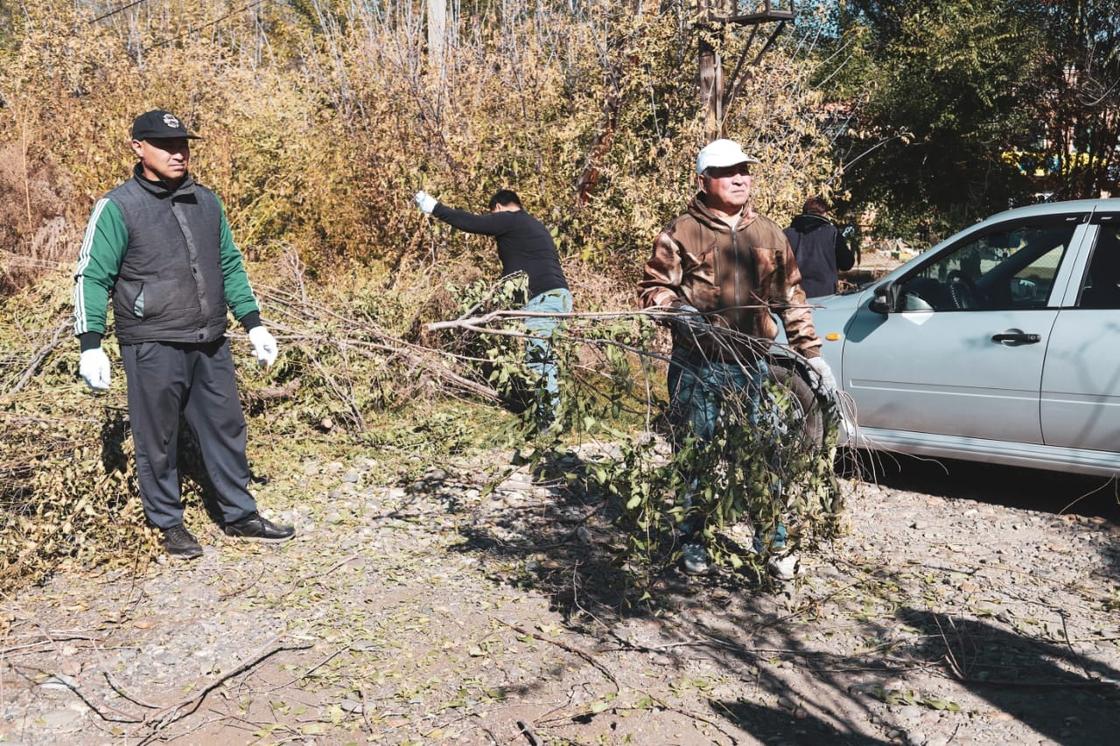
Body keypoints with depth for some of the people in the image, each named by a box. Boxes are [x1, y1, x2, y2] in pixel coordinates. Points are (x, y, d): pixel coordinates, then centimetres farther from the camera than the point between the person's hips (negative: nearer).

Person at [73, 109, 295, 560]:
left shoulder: (206, 202, 10)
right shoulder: (119, 207, -6)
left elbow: (230, 265, 17)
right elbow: (91, 277, -5)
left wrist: (253, 324, 12)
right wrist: (90, 344, -11)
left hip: (210, 345, 5)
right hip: (153, 349, -5)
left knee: (226, 430, 12)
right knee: (158, 440, 6)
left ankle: (240, 515, 25)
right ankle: (169, 524, 23)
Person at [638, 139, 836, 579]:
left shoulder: (768, 234, 12)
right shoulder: (682, 232, 0)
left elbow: (791, 298, 15)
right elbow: (653, 288, 2)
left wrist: (812, 353, 11)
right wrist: (676, 310, -19)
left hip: (753, 365, 3)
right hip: (696, 366, -3)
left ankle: (773, 544, 21)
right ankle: (692, 543, 23)